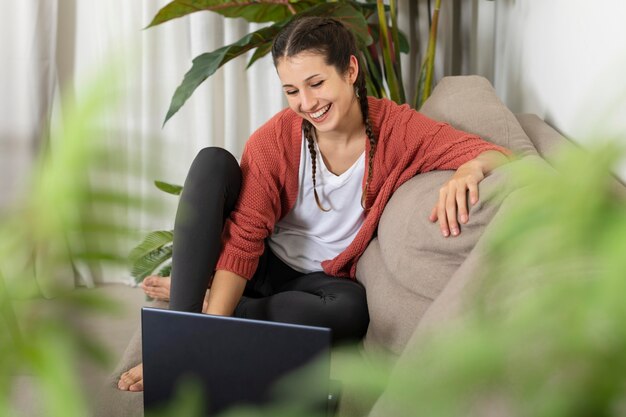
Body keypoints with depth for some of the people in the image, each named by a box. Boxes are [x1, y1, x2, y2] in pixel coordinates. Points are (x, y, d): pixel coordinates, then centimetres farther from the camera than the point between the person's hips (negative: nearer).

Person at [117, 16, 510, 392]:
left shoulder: (397, 128, -16)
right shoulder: (273, 140, -17)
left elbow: (500, 156, -21)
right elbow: (242, 242, -20)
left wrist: (470, 169, -47)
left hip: (321, 279, 0)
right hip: (262, 264, 0)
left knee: (351, 309, -38)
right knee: (213, 162, -24)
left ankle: (197, 297, -15)